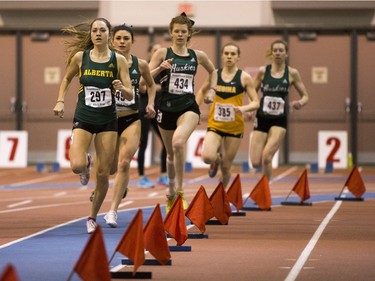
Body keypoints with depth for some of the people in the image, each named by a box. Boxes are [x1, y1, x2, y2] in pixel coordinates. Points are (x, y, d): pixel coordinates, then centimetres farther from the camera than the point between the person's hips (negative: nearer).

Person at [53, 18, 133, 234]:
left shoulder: (118, 60, -3)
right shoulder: (80, 57, -1)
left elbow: (130, 95, -4)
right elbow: (67, 79, 17)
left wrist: (121, 88, -25)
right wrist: (60, 101, 5)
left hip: (108, 121, 0)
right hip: (83, 119, 0)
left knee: (103, 174, 1)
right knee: (76, 166, -21)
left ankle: (93, 217, 21)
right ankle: (86, 163, 18)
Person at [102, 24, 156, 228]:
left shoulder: (140, 65, 0)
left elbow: (151, 84, 18)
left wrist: (150, 104, 5)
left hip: (132, 120, 0)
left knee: (124, 163, -16)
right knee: (111, 168, 10)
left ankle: (113, 211, -12)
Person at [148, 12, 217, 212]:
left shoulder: (197, 56, 6)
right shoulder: (163, 53, 0)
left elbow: (212, 71, 26)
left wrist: (212, 90, 13)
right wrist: (160, 68, -22)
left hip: (188, 108, -1)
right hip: (166, 108, 1)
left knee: (178, 142, -29)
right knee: (171, 153, 13)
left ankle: (180, 190, -21)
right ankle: (171, 192, 36)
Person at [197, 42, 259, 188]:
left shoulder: (244, 77, -4)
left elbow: (256, 103, -4)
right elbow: (202, 91, 21)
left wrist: (244, 108, -24)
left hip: (234, 127, -1)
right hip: (215, 125, 1)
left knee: (226, 167, 4)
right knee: (207, 157, -22)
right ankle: (217, 159, 16)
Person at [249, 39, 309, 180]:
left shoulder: (292, 73, 0)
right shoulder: (263, 71, 2)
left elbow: (305, 96, 7)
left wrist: (300, 103, -15)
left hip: (279, 121, -1)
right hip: (262, 119, 2)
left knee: (267, 155, -21)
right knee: (256, 162, -4)